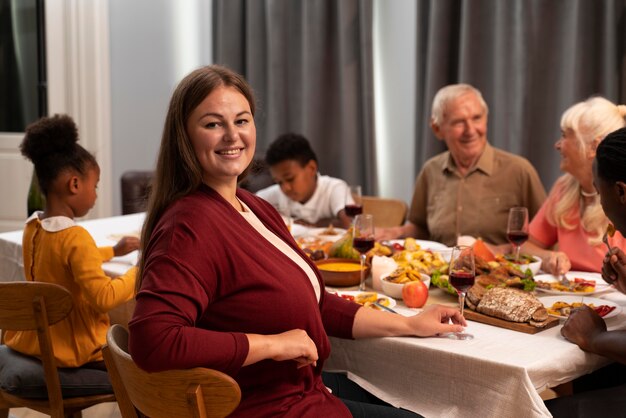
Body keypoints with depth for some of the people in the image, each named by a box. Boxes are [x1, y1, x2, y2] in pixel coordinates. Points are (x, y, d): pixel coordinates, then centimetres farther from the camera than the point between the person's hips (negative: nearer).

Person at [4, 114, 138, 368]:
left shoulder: (32, 227, 3)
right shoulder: (75, 236, -24)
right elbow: (104, 298, -28)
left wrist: (113, 251, 25)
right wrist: (139, 272, -15)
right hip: (72, 350, -9)